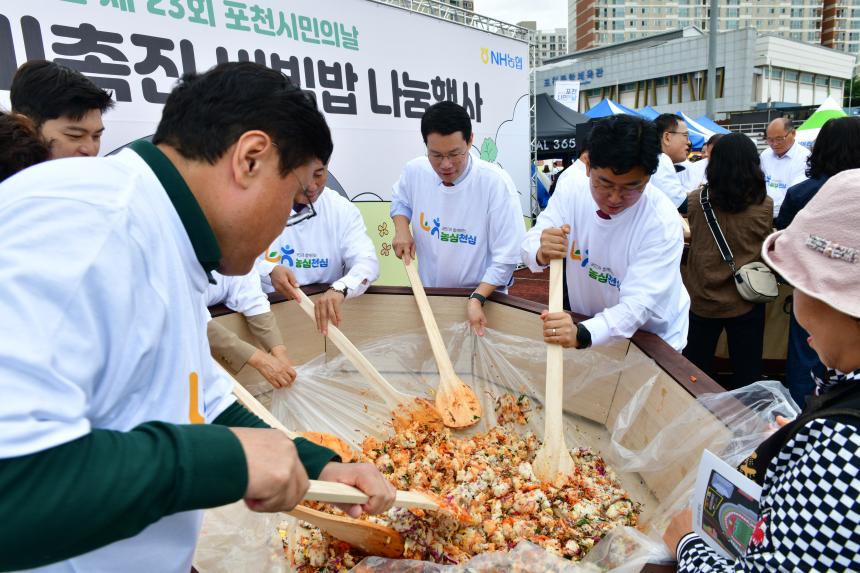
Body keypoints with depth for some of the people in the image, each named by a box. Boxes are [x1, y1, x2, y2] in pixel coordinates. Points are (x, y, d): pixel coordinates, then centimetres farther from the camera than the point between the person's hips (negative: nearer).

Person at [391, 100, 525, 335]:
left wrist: (477, 299, -28)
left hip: (482, 297, -4)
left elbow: (506, 258, -20)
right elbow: (400, 199, 14)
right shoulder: (415, 171, -10)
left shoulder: (496, 182, -22)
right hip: (427, 294, 4)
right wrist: (401, 229, -5)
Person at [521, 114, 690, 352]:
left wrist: (581, 334, -45)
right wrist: (541, 254, -38)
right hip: (583, 322, 3)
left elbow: (638, 304, -28)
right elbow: (529, 247, -14)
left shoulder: (662, 221, -22)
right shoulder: (571, 190, -12)